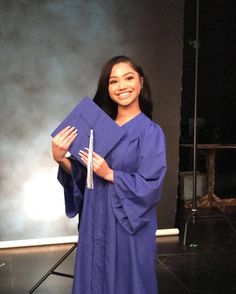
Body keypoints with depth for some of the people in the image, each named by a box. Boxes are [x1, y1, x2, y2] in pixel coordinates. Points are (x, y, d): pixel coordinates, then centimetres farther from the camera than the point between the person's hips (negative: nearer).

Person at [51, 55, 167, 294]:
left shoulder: (150, 131, -11)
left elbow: (150, 186, -16)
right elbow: (83, 175, 6)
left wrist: (109, 174, -22)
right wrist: (61, 159, -10)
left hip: (128, 228, -5)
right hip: (95, 223, 5)